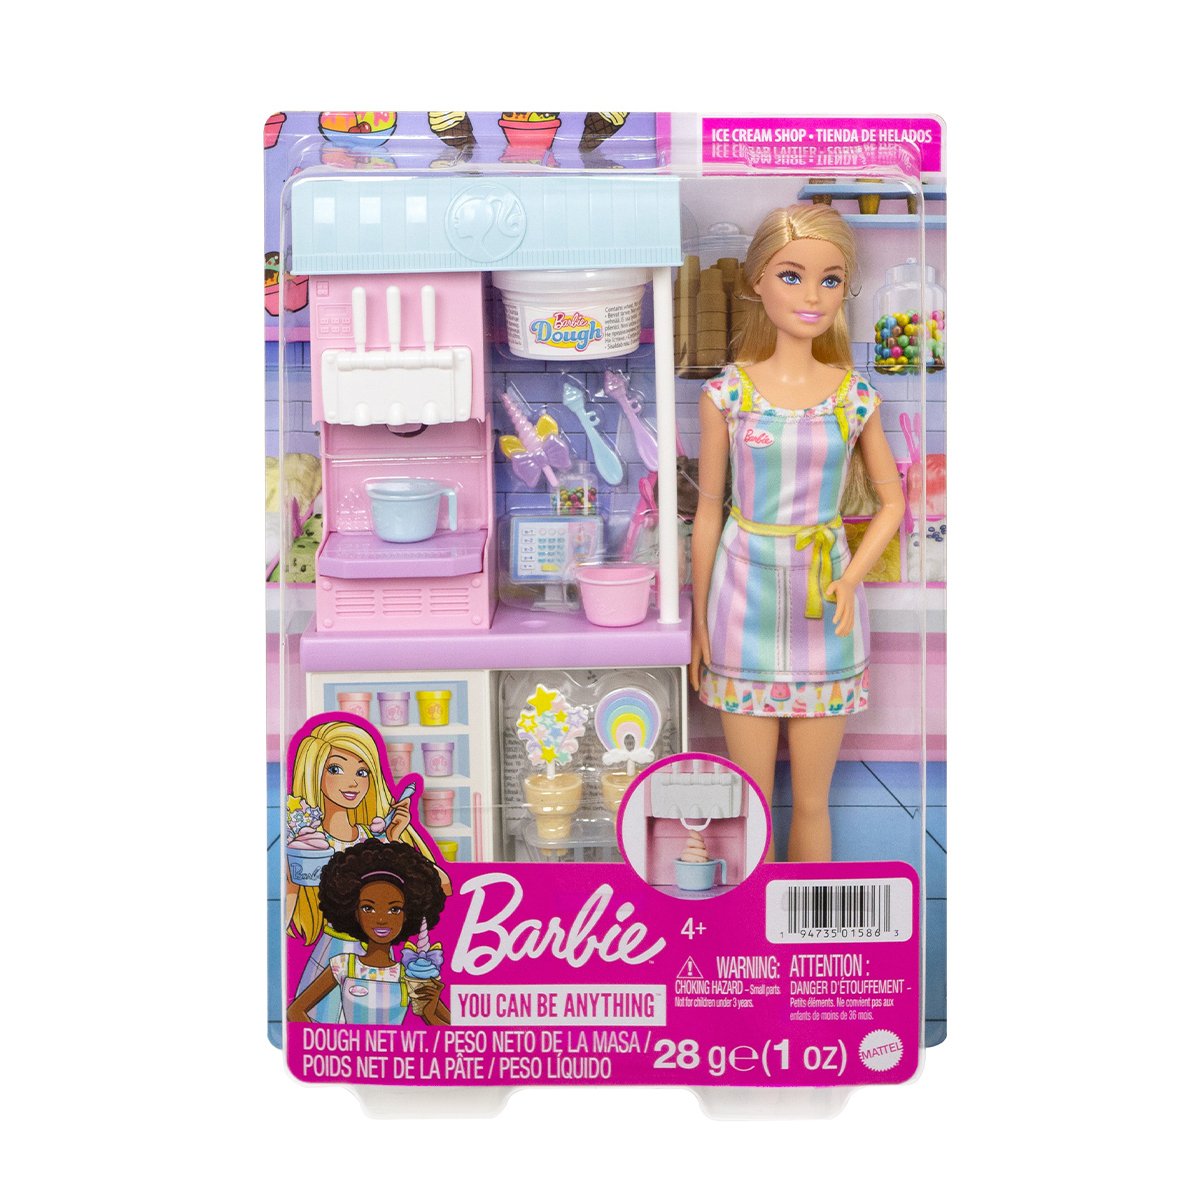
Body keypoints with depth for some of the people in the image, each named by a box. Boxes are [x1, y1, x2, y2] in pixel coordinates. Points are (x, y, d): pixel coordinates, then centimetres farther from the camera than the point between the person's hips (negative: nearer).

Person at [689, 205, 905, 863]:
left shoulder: (856, 396, -2)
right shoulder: (726, 394, -5)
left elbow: (890, 500, 9)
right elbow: (709, 510, 1)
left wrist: (852, 578, -7)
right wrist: (699, 622, 4)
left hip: (824, 609, 1)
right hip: (746, 601, -1)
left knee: (811, 800, 12)